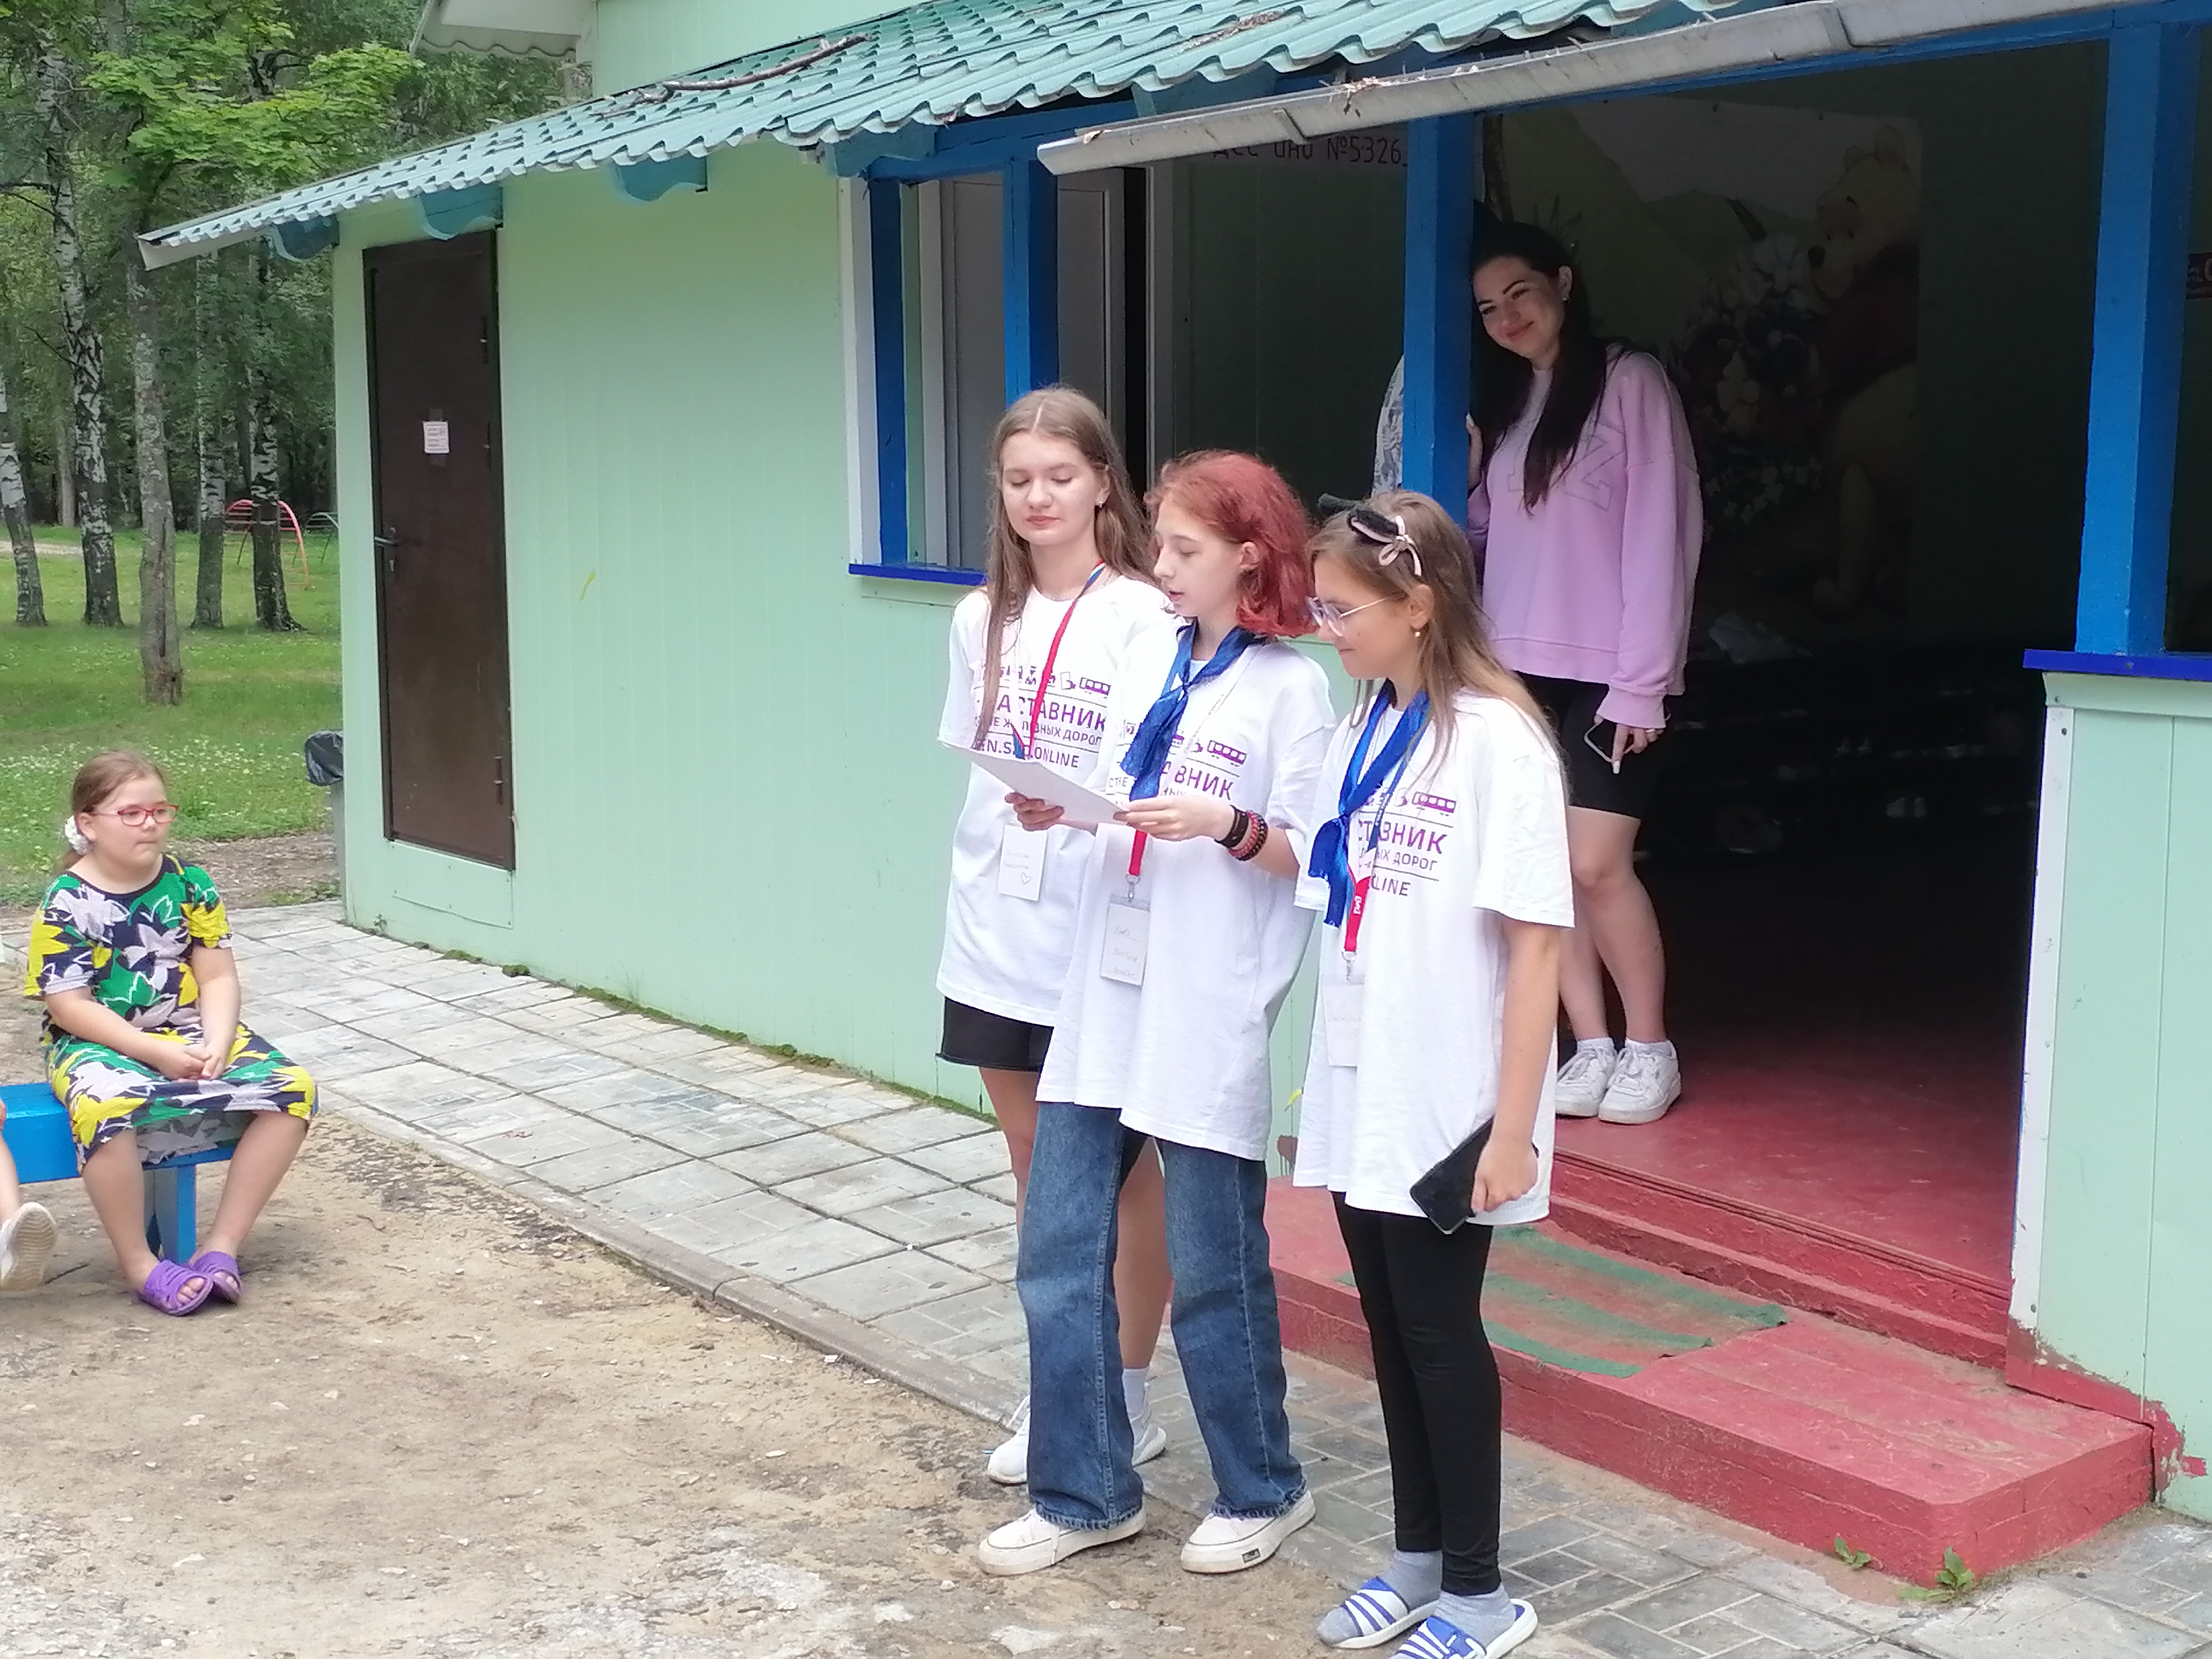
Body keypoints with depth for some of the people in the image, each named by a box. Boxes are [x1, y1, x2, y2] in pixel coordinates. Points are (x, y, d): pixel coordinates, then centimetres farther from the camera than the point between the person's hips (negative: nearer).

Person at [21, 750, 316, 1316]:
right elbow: (69, 1006, -13)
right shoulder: (67, 903, -9)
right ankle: (138, 1263, -19)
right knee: (107, 1108, -40)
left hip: (190, 1034, 5)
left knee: (292, 1089, -18)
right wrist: (158, 1053, -21)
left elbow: (218, 979, 1)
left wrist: (215, 1046, -17)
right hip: (99, 1043, -4)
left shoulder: (189, 885, 2)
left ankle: (222, 1245, -11)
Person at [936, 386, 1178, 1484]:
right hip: (1000, 935, 6)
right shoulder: (983, 620, 8)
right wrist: (978, 878, 5)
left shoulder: (1145, 620, -11)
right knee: (1038, 1167, 14)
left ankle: (1125, 1396, 20)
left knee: (1121, 1167, 7)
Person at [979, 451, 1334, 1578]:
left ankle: (1263, 1492, 26)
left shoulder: (1290, 687, -6)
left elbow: (1308, 855, -8)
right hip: (1104, 992, 6)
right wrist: (1059, 809, -6)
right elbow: (1114, 800, 14)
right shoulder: (1149, 657, 10)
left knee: (1213, 1273, 5)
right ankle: (1085, 1495, 23)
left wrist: (1227, 824, -24)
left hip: (1207, 1015, -6)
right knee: (1057, 1257, 8)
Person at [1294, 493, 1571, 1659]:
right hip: (1361, 1092, 6)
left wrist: (1512, 1128, -17)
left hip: (1447, 1105, -6)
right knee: (1389, 1326, 15)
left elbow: (1536, 945, -16)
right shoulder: (1359, 732, 7)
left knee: (1438, 1332, 4)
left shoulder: (1497, 741, -15)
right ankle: (1418, 1557, 31)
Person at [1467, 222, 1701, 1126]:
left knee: (1597, 864, -10)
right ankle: (1591, 1047, 11)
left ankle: (1650, 1050, 7)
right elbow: (1484, 533, 14)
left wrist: (1642, 684, -13)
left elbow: (1660, 534, -9)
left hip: (1606, 673, -6)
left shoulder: (1629, 382, -4)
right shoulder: (1506, 400, 17)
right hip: (1520, 669, 6)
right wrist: (1463, 468, -4)